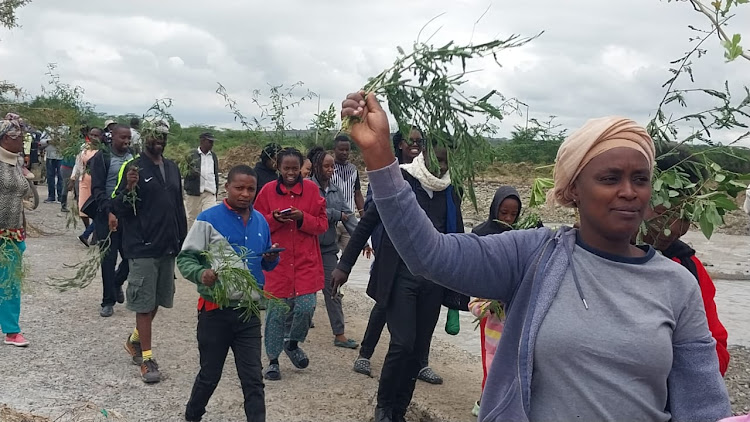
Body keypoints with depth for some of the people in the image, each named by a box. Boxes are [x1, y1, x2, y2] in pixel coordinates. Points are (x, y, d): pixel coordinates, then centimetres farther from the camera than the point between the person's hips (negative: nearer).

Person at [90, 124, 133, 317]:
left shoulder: (133, 156, 6)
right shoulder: (102, 157, -5)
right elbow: (97, 189, -8)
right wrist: (109, 212, -17)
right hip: (107, 215, -3)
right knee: (109, 258, 3)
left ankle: (117, 283, 33)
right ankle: (108, 301, 16)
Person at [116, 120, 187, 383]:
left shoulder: (172, 168, 11)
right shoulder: (133, 168, -7)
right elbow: (118, 209, -9)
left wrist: (182, 240, 14)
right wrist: (129, 188, -28)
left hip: (168, 247, 6)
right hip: (142, 248, -6)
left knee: (158, 300, 16)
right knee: (144, 303, 0)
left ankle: (135, 340, 37)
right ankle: (147, 359, 9)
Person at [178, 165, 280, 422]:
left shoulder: (260, 221, 5)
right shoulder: (209, 219, -11)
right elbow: (185, 258, -10)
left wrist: (272, 259, -7)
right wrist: (201, 274, -30)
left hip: (249, 311, 3)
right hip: (215, 311, -3)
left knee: (253, 378, 5)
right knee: (210, 374, 14)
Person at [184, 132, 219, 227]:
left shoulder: (213, 156, 13)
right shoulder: (191, 155, -1)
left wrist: (216, 189, 17)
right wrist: (191, 173, -21)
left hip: (210, 193, 2)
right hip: (193, 192, -2)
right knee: (192, 218, 8)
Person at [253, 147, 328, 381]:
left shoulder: (311, 188, 3)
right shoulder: (268, 190, 2)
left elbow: (322, 224, 2)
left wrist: (302, 218, -16)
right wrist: (274, 219, -14)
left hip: (306, 261, 1)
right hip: (277, 261, 0)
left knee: (306, 307, -6)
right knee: (277, 311, 3)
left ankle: (292, 343, 25)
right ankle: (273, 360, 21)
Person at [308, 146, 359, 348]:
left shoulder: (335, 190, 7)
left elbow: (348, 215, 4)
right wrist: (337, 215, -12)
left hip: (328, 247, 5)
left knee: (333, 290, 4)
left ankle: (339, 334, 8)